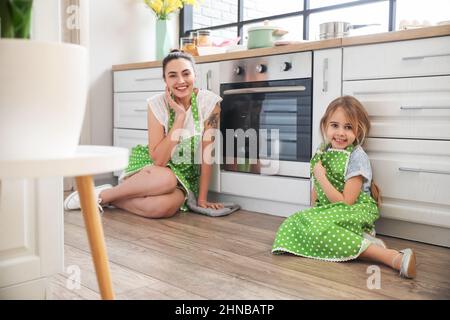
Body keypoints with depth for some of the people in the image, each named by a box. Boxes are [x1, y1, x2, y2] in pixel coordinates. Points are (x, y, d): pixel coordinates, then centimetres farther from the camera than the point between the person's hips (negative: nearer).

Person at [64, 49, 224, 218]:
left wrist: (202, 198, -10)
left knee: (166, 206, -35)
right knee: (166, 179, -38)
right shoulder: (157, 104, -14)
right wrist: (180, 116, -24)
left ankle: (111, 199, -9)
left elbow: (207, 153, -10)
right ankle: (102, 195, -14)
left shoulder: (209, 101, -14)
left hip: (185, 173, 1)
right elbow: (158, 160, -21)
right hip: (151, 166, 0)